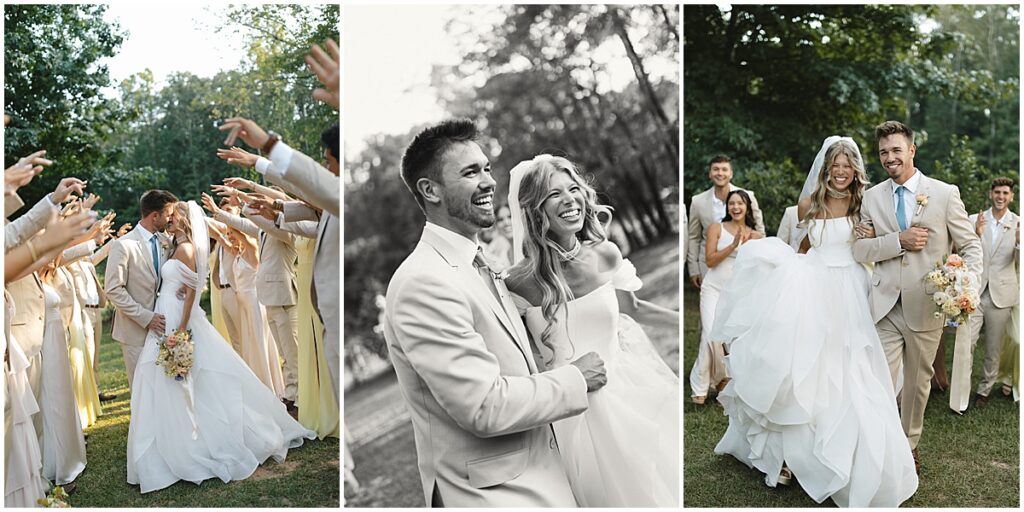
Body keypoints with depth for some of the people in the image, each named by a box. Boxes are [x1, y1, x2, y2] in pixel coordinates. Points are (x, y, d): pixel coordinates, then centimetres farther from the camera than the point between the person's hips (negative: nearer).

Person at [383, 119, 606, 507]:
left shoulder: (481, 266, 9)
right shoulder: (423, 282, -21)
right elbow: (485, 408, -23)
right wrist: (575, 380, -13)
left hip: (537, 475, 9)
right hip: (489, 491, -8)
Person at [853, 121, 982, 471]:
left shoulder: (945, 193, -3)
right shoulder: (872, 197, 3)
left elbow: (971, 245, 0)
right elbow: (860, 249, 0)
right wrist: (899, 240, -17)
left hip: (926, 307, 0)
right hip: (885, 306, 0)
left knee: (918, 381, 16)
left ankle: (910, 444, 35)